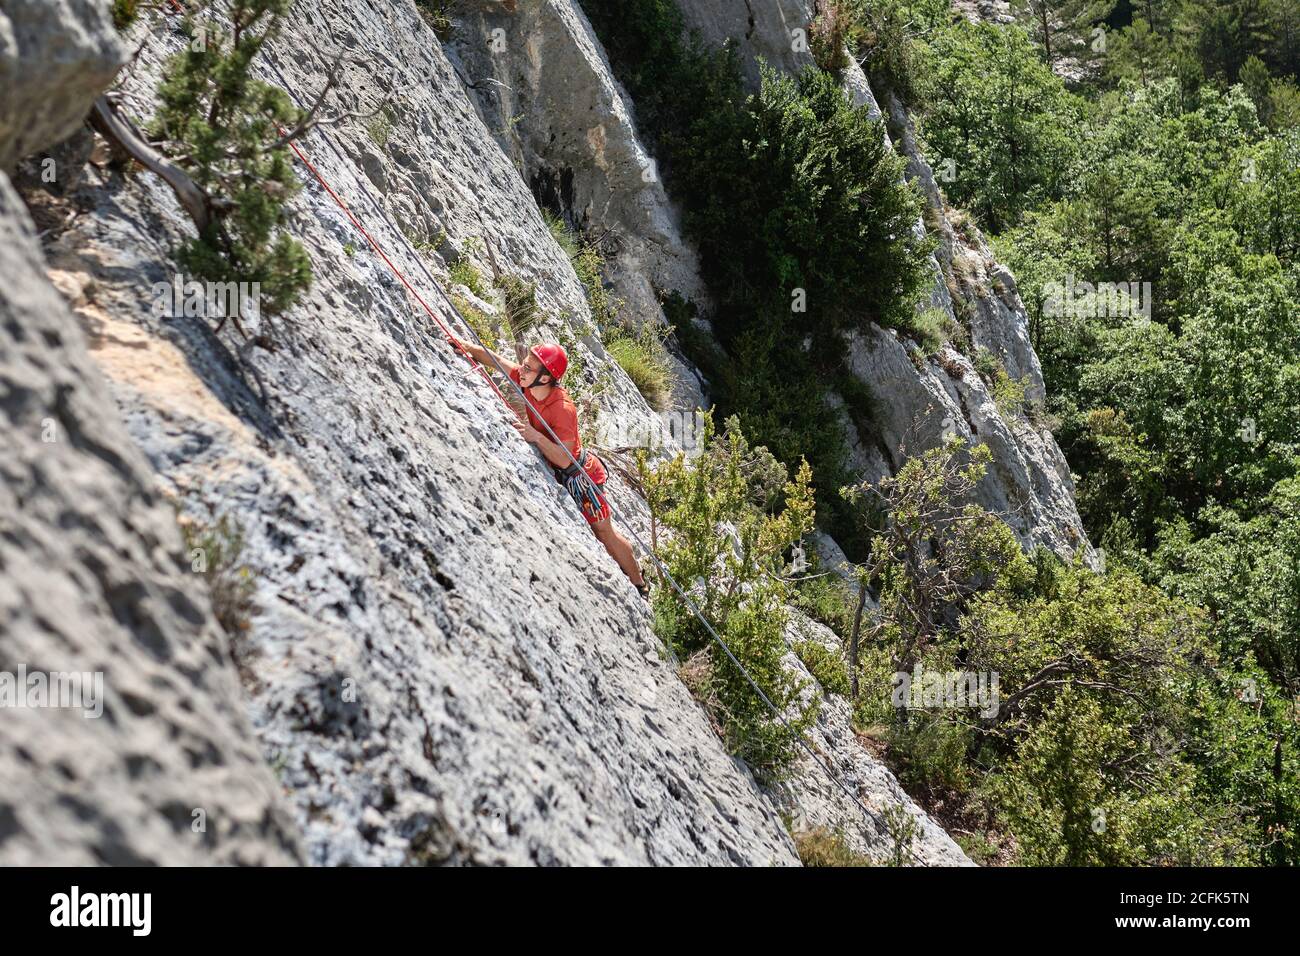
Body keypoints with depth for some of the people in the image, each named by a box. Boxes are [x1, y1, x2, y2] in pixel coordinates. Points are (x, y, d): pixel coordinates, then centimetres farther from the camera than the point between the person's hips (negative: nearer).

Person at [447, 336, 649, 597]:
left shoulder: (562, 410, -37)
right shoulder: (528, 382, -15)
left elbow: (564, 459, -36)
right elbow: (494, 359, -3)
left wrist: (537, 437, -44)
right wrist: (467, 347, -15)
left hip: (578, 474, -8)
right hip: (557, 471, 8)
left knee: (604, 533, 6)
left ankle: (639, 584, 24)